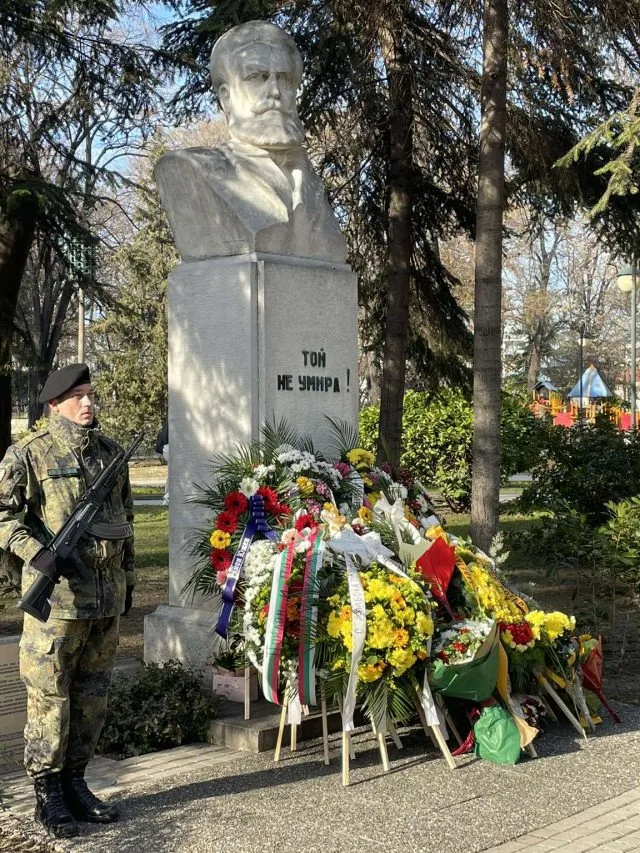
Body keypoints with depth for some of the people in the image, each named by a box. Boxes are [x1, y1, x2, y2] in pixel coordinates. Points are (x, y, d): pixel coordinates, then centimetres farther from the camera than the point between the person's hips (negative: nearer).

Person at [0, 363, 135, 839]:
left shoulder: (110, 452, 12)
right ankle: (48, 792, 13)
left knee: (93, 694, 12)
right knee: (49, 694, 0)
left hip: (108, 594, 6)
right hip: (58, 593, -6)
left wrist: (129, 577, 20)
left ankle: (75, 782, 25)